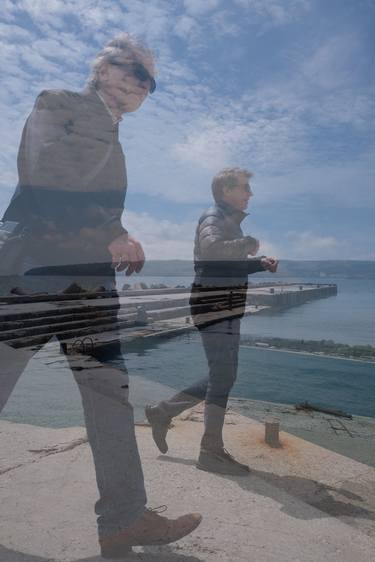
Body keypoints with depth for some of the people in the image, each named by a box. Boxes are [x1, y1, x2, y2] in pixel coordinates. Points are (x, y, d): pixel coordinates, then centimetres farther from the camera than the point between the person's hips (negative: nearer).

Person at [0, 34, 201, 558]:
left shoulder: (111, 140, 28)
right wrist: (111, 235, -13)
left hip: (91, 271, 7)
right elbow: (45, 168, -11)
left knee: (110, 389, 0)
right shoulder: (55, 103, 8)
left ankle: (124, 519, 7)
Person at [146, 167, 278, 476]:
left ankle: (163, 411, 22)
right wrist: (248, 243, -17)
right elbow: (211, 247, -32)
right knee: (223, 377, -4)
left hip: (225, 308, 10)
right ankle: (212, 451, 9)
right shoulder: (214, 217, -9)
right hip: (216, 307, -10)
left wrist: (259, 263, 14)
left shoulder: (229, 220, 23)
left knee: (220, 377, 14)